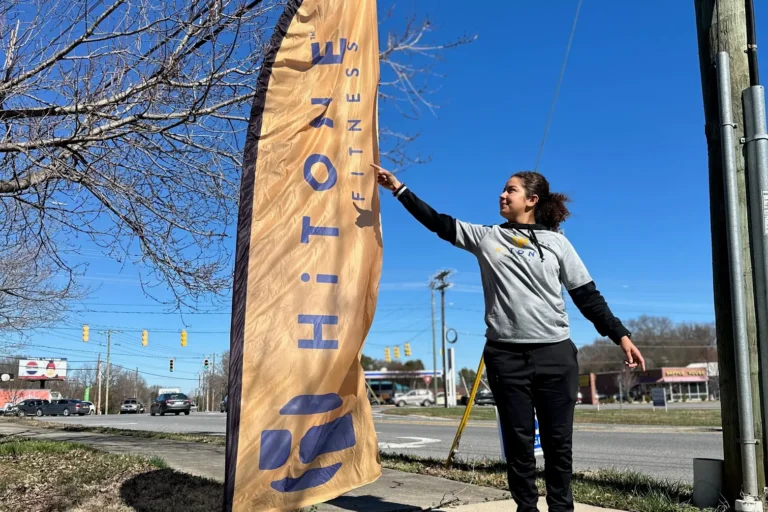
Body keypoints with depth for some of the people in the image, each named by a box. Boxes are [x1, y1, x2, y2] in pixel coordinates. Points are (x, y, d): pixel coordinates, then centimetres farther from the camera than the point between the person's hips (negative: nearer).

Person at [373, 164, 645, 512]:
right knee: (518, 441, 6)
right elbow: (439, 223, 8)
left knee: (558, 440, 5)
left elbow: (587, 296, 7)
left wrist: (620, 335, -1)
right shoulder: (486, 237, 10)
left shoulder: (556, 242, 7)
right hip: (505, 354, 1)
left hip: (555, 353, 0)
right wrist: (399, 189, 3)